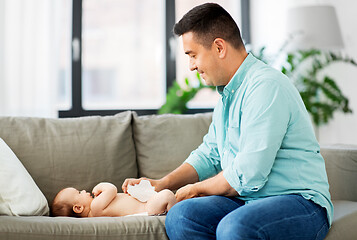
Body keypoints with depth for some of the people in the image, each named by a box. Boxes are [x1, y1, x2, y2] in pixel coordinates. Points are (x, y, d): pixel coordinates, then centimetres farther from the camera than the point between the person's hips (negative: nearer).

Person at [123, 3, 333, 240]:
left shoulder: (266, 87, -17)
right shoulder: (228, 93, 15)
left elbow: (248, 176, -22)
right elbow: (210, 154, 23)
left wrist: (196, 189, -5)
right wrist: (163, 183, 10)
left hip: (301, 201, -8)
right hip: (247, 200, 9)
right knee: (180, 215, -17)